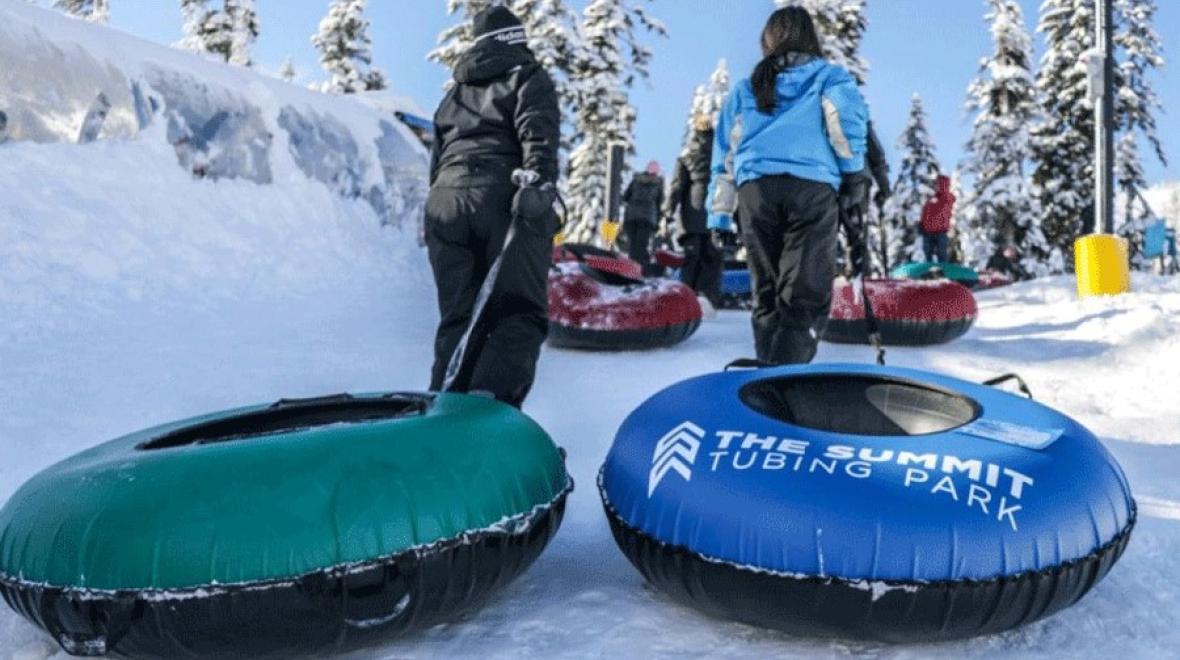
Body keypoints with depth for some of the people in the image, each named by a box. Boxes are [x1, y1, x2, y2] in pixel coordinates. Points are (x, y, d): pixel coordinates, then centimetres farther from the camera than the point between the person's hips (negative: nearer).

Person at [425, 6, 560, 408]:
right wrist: (537, 182, -20)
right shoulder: (527, 77, 11)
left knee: (458, 317, 9)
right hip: (501, 198, -5)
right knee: (521, 313, -5)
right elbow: (538, 136, -8)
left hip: (445, 199, 6)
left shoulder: (455, 92, 29)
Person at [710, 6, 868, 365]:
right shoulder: (828, 76, 18)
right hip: (812, 186, -3)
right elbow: (846, 119, -2)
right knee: (804, 295, -6)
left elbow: (724, 150, 19)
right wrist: (854, 174, 7)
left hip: (754, 188, 3)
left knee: (767, 295, 12)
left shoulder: (745, 88, 26)